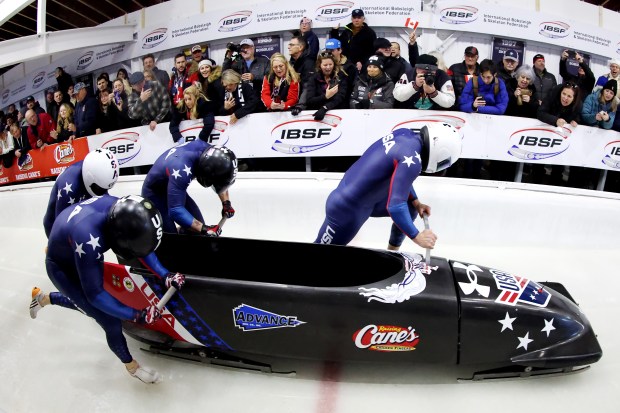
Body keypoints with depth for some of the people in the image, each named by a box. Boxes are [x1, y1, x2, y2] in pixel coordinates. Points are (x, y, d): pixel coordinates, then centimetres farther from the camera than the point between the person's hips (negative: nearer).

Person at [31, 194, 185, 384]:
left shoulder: (121, 207, -29)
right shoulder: (88, 238, -45)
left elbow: (141, 240, -10)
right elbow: (95, 293, -33)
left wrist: (165, 275, -20)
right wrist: (137, 315, -31)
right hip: (62, 267, -6)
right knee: (112, 323, -4)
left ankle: (43, 298, 51)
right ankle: (131, 366, 21)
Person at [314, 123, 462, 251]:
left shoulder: (405, 133, -3)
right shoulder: (412, 160, -29)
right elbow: (395, 207, -30)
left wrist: (416, 203, 7)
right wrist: (417, 236, -18)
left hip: (349, 193, 9)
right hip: (348, 209, -9)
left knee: (410, 208, 19)